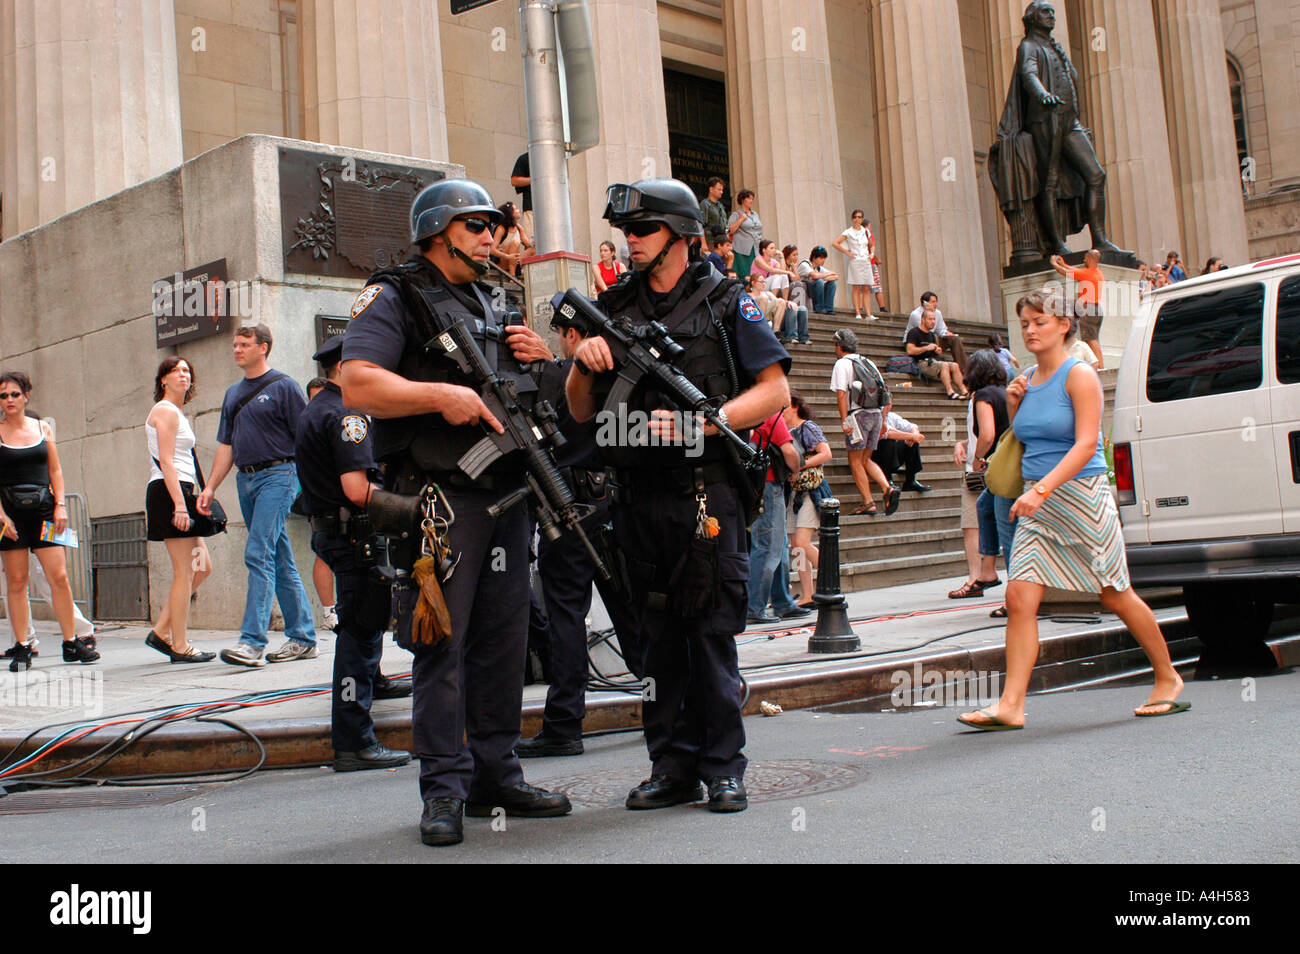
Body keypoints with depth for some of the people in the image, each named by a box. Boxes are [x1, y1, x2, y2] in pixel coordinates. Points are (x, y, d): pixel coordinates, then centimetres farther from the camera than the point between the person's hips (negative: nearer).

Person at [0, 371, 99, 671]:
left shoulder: (43, 428, 9)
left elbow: (55, 470, 12)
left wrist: (60, 504, 1)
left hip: (43, 508, 2)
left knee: (59, 576, -4)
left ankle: (71, 643, 5)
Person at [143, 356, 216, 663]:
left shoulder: (177, 413, 22)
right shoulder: (166, 411, -7)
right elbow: (166, 460, -16)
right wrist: (179, 503, -24)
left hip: (178, 493, 10)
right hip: (169, 492, -10)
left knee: (202, 567, 11)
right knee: (184, 572, -7)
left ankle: (161, 632, 14)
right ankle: (180, 646, -2)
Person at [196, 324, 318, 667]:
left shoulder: (283, 387, -3)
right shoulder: (233, 394, 18)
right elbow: (226, 445, 20)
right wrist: (211, 487, 12)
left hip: (277, 475, -7)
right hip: (245, 479, 7)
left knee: (259, 554, -16)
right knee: (280, 561, 10)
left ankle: (252, 641, -18)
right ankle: (302, 638, 15)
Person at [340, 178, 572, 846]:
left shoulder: (493, 306, 22)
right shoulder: (394, 299, -1)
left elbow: (523, 394, 29)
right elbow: (356, 385, -14)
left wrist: (539, 360, 7)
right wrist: (441, 395, -22)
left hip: (507, 494, 7)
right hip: (438, 497, -7)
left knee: (504, 639, 9)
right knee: (441, 642, -5)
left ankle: (497, 773, 19)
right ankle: (445, 789, 2)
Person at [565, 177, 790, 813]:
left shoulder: (723, 301, 5)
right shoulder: (613, 309, 16)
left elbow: (775, 390, -1)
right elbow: (581, 411, 16)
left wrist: (701, 421, -14)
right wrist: (584, 362, -4)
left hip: (705, 492, -4)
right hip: (637, 498, 4)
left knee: (712, 631, -2)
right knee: (656, 637, 8)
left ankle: (722, 768, 9)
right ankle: (673, 767, 17)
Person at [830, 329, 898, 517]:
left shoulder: (842, 363, -1)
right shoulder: (868, 362, 20)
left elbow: (841, 394, -13)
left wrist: (844, 420, -15)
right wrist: (882, 419, 21)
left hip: (858, 414, -7)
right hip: (876, 413, 7)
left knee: (855, 461, 1)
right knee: (866, 460, 15)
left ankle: (868, 503, -4)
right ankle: (888, 488, -5)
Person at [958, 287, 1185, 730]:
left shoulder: (1079, 375, -9)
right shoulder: (1025, 380, 11)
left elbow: (1086, 444, -19)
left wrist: (1042, 488, -29)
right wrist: (1013, 406, 3)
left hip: (1081, 495, -6)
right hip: (1037, 503, 6)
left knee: (1116, 596, 6)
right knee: (1019, 598, -7)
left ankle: (1168, 679, 27)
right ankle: (1011, 705, -8)